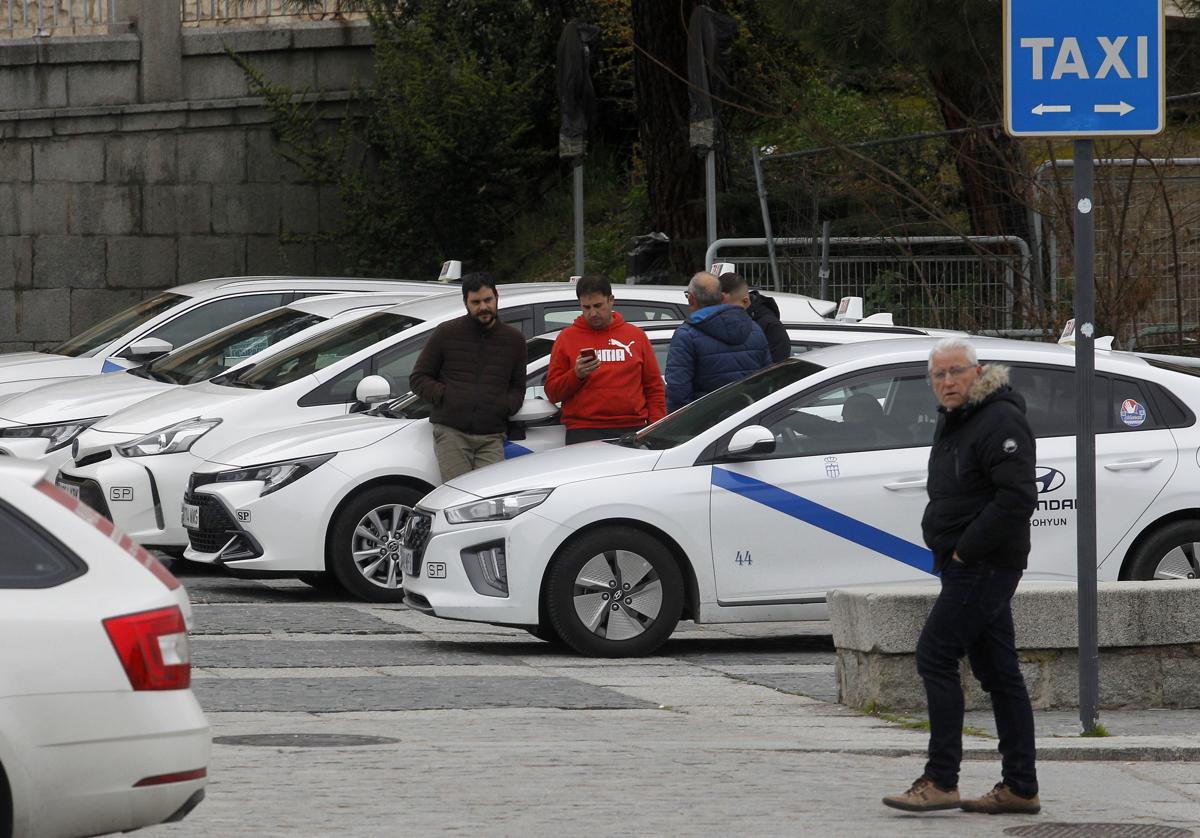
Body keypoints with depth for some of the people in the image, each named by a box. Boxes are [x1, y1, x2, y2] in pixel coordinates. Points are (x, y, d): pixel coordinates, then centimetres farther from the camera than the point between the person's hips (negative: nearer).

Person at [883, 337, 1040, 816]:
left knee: (935, 656, -12)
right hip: (971, 566, 10)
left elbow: (1017, 498, -24)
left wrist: (966, 550, -19)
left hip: (983, 565, -10)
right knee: (998, 672, 9)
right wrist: (951, 551, 14)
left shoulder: (999, 422, -15)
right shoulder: (954, 422, 17)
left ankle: (941, 781, -12)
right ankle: (1020, 788, 11)